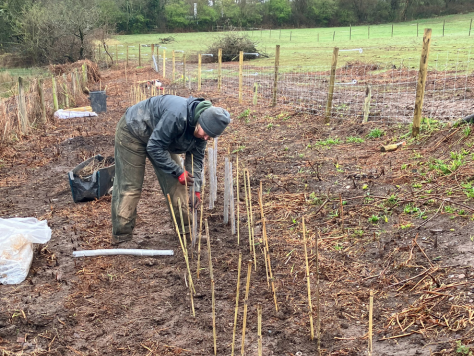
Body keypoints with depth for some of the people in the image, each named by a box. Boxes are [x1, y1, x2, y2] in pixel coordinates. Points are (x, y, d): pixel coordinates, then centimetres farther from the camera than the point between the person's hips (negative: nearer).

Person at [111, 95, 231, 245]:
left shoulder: (202, 127, -13)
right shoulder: (176, 116, -40)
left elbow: (196, 157, -4)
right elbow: (154, 147, -33)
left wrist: (196, 189, -11)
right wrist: (178, 172, -28)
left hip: (159, 138, 8)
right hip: (132, 133, -7)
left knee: (174, 182, 3)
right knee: (129, 187, -7)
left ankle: (184, 227, 14)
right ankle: (121, 236, 3)